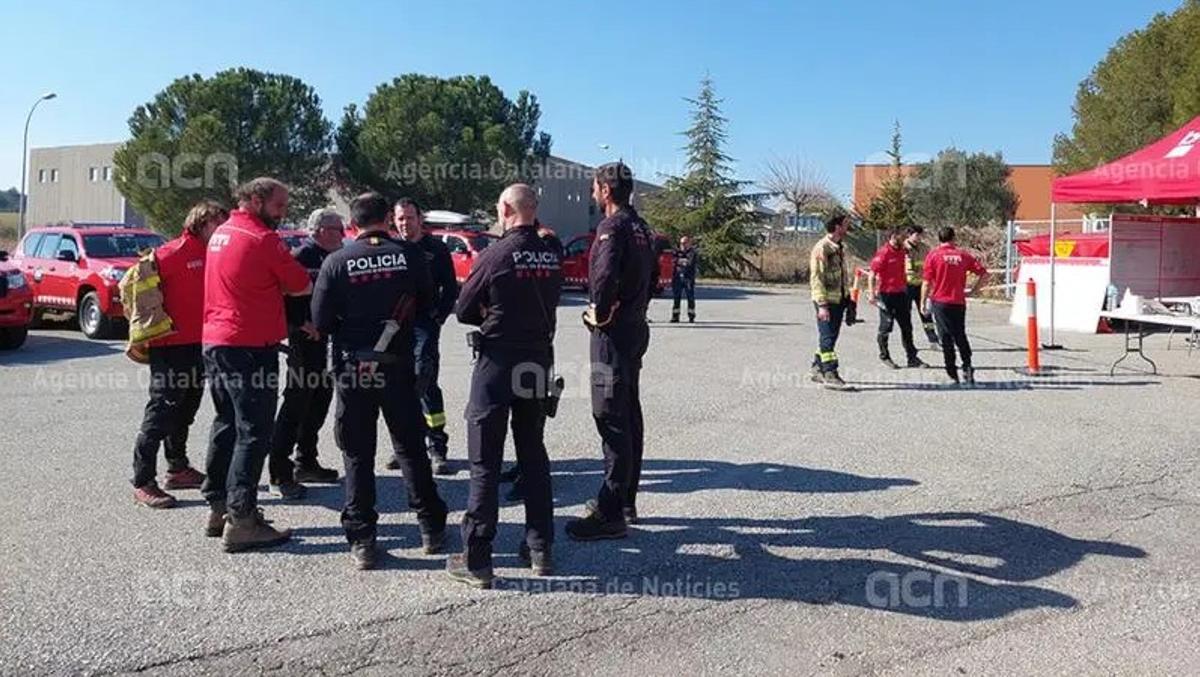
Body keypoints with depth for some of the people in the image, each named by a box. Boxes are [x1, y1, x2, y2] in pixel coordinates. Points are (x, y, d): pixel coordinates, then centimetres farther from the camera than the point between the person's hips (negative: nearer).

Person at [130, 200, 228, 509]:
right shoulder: (173, 252, -14)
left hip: (198, 344, 8)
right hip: (171, 345, -8)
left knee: (184, 412, 19)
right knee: (161, 412, -6)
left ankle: (178, 469, 33)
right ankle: (143, 483, 0)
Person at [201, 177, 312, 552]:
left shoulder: (221, 233, 15)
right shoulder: (263, 239, -13)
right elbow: (302, 286, -9)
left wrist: (270, 283, 9)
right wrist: (282, 282, 10)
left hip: (214, 341, 9)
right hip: (250, 346, -9)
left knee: (227, 424, 17)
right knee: (254, 432, -5)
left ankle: (218, 507, 24)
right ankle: (241, 521, -4)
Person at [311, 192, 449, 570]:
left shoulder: (337, 262, -6)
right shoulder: (410, 255, -5)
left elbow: (320, 321, -3)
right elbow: (427, 306, 5)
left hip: (352, 369, -1)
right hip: (398, 366, 1)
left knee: (358, 455, 8)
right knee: (411, 448, 14)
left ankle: (362, 542, 9)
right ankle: (431, 528, 20)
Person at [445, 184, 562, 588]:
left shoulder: (496, 255, -14)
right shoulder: (551, 256, 2)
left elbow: (463, 311, -5)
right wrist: (520, 319, 7)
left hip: (498, 361, -5)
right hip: (539, 360, 6)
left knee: (486, 461, 0)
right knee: (533, 452, 16)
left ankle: (476, 559, 4)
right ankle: (540, 548, 22)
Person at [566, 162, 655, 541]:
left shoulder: (613, 227, -15)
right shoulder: (640, 227, 15)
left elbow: (605, 275, -32)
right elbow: (651, 278, 23)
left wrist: (599, 312, -17)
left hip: (613, 331, -10)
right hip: (636, 327, 10)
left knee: (611, 419, -7)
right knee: (629, 415, 14)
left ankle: (611, 514, -3)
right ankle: (625, 502, 25)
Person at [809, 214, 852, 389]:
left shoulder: (839, 248, 15)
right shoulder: (821, 248, -14)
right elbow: (816, 277, -18)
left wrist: (846, 298, 19)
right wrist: (822, 305, -22)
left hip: (839, 300, 9)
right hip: (826, 301, -9)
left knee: (830, 336, 14)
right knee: (828, 337, -8)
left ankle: (817, 369, 24)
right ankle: (830, 374, -6)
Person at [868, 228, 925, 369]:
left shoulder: (901, 252, 10)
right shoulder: (883, 253, -14)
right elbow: (872, 275, -15)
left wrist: (906, 288, 23)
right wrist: (872, 294, -22)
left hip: (901, 293, 7)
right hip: (886, 294, -7)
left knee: (907, 326, 9)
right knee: (886, 327, 3)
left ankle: (912, 357, 16)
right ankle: (884, 356, 18)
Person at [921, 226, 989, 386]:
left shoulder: (933, 255, -4)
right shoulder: (963, 255, 2)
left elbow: (927, 282, -7)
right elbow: (983, 273, -1)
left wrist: (923, 302, 1)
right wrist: (973, 291, 8)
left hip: (940, 302, -2)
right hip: (959, 302, 2)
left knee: (946, 338, 4)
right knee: (960, 336, 17)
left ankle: (953, 374, 4)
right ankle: (967, 366, 4)